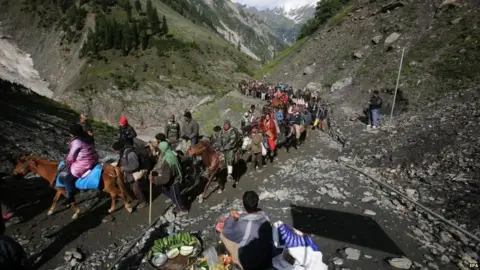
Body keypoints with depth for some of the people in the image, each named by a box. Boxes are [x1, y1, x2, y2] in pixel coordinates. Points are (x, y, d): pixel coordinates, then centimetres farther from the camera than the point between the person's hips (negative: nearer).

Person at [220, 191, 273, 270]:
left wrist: (231, 217, -6)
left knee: (223, 234, 1)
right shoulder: (264, 216, -14)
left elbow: (226, 232, -16)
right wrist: (240, 217, 0)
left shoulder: (242, 224, -32)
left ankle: (236, 259, 19)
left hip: (249, 263, -5)